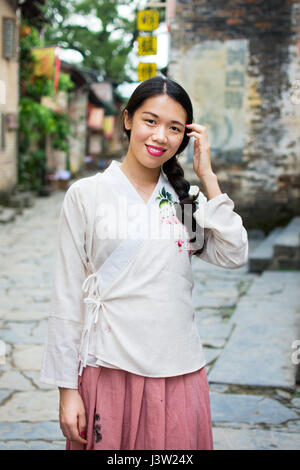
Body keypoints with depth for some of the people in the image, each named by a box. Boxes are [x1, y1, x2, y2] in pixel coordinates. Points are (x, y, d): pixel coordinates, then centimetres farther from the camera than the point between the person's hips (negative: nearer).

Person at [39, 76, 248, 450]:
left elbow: (233, 256, -7)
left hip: (180, 372, 3)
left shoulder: (187, 198, 7)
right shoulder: (86, 194, -3)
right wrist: (67, 387, -3)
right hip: (110, 370, -3)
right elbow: (68, 296, -2)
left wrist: (207, 176, -5)